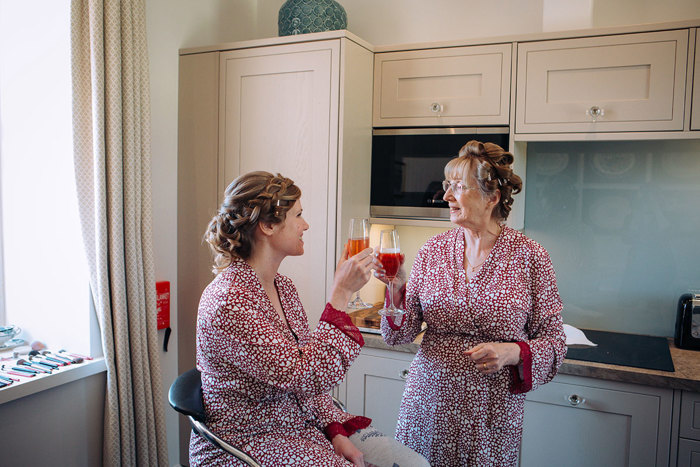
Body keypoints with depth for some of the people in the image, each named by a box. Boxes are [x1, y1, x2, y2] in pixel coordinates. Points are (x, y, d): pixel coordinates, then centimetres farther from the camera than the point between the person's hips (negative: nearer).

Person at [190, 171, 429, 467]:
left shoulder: (283, 287, 5)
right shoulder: (228, 303, -24)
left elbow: (308, 372, 9)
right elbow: (308, 376, -28)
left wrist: (335, 431, -4)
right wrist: (341, 293, -25)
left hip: (305, 424, 8)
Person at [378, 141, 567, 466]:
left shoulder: (529, 256, -7)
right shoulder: (433, 250, 0)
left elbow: (553, 339, -2)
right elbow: (401, 334, -1)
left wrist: (513, 352, -20)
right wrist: (398, 287, -18)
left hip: (492, 412, -2)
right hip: (428, 401, 3)